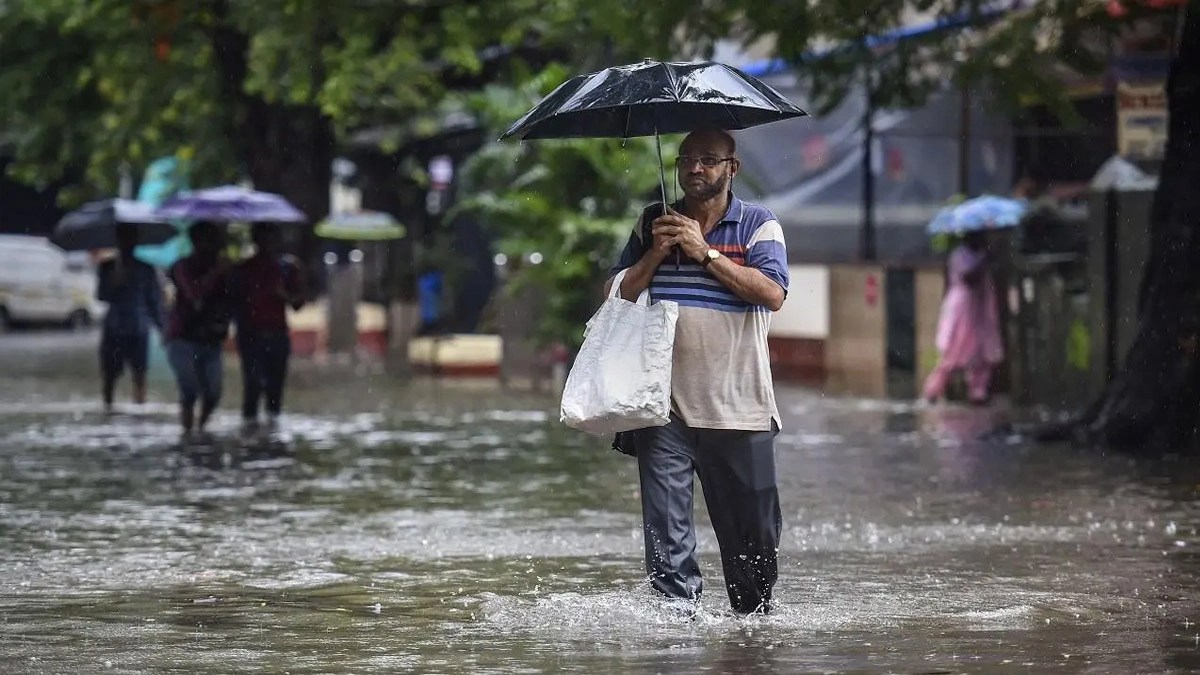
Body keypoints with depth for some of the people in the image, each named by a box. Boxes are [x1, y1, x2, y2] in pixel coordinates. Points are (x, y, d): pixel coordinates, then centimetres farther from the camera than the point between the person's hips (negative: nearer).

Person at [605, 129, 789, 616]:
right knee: (666, 528, -9)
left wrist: (704, 252, -12)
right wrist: (657, 252, -5)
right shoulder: (654, 224, 14)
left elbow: (773, 293, -11)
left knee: (751, 529, 5)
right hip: (665, 406, 2)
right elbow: (617, 294, 11)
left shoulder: (758, 225, 4)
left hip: (737, 406, -2)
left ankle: (754, 616, 22)